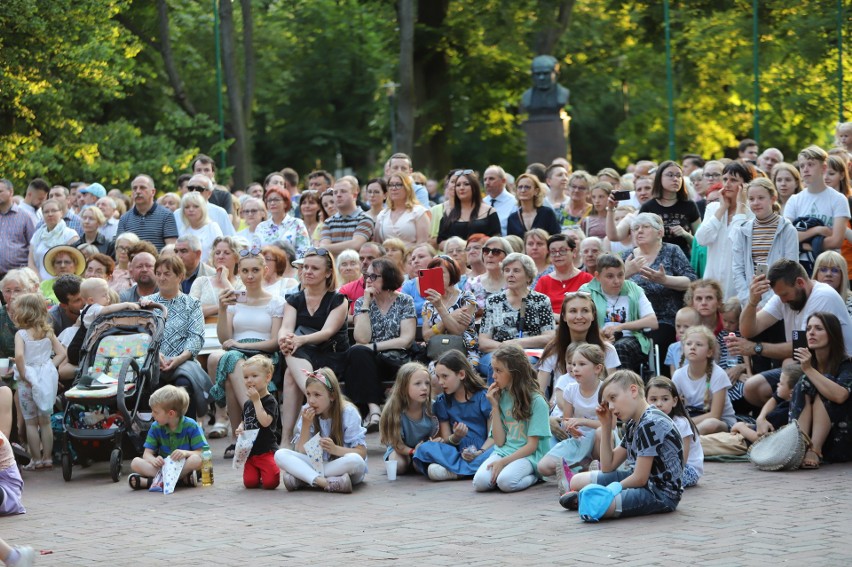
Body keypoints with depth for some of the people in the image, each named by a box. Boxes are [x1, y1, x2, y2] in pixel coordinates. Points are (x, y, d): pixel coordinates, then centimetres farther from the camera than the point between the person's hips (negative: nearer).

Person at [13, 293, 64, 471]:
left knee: (31, 422, 6)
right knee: (45, 421, 14)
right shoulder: (48, 333, 2)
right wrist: (50, 366, 6)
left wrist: (23, 374, -17)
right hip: (46, 377, 4)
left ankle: (36, 460, 8)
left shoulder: (21, 334, -12)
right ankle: (47, 458, 15)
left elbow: (19, 355, -27)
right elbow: (61, 353, 0)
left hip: (29, 381, -4)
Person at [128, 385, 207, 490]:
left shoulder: (191, 426, -7)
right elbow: (147, 453, 0)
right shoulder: (156, 428, 4)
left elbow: (201, 453, -11)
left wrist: (186, 453, -31)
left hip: (184, 465, -4)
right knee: (135, 463, -19)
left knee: (196, 460, -37)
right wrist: (153, 460, -25)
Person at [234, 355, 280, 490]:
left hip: (266, 450, -6)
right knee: (250, 482, -8)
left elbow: (265, 422, -24)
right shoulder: (247, 404, 13)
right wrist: (240, 429, 2)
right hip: (250, 451, 6)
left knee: (270, 482, -18)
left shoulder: (270, 401, -9)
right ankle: (259, 472, 25)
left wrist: (256, 400, -21)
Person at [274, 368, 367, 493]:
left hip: (343, 467, -3)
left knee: (355, 460, -38)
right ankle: (323, 482, -38)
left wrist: (335, 449, -30)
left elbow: (362, 453, -13)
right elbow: (301, 452, -3)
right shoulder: (307, 413, -1)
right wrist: (306, 425, -15)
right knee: (280, 455, -19)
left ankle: (301, 479, -30)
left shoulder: (348, 413, -10)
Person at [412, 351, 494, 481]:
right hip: (457, 453, 3)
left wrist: (480, 452, -22)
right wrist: (456, 437, -12)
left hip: (483, 451, -3)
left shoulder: (483, 397, 1)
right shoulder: (442, 402, 12)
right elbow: (446, 440, 11)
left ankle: (453, 471, -34)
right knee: (425, 448, -25)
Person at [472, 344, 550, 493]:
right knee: (480, 482, -27)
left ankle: (533, 477, -6)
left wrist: (503, 461, -17)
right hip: (502, 451, 4)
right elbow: (499, 441, 6)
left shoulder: (536, 401, -5)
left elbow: (532, 445, -7)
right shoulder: (501, 397, 11)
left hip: (527, 455, -4)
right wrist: (495, 406, 1)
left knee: (505, 481, -34)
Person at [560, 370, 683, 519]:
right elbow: (608, 467, 15)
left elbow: (640, 478, -20)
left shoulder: (651, 423, -19)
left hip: (661, 493, -10)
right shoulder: (633, 425, 13)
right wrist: (606, 426, 9)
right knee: (578, 481, 16)